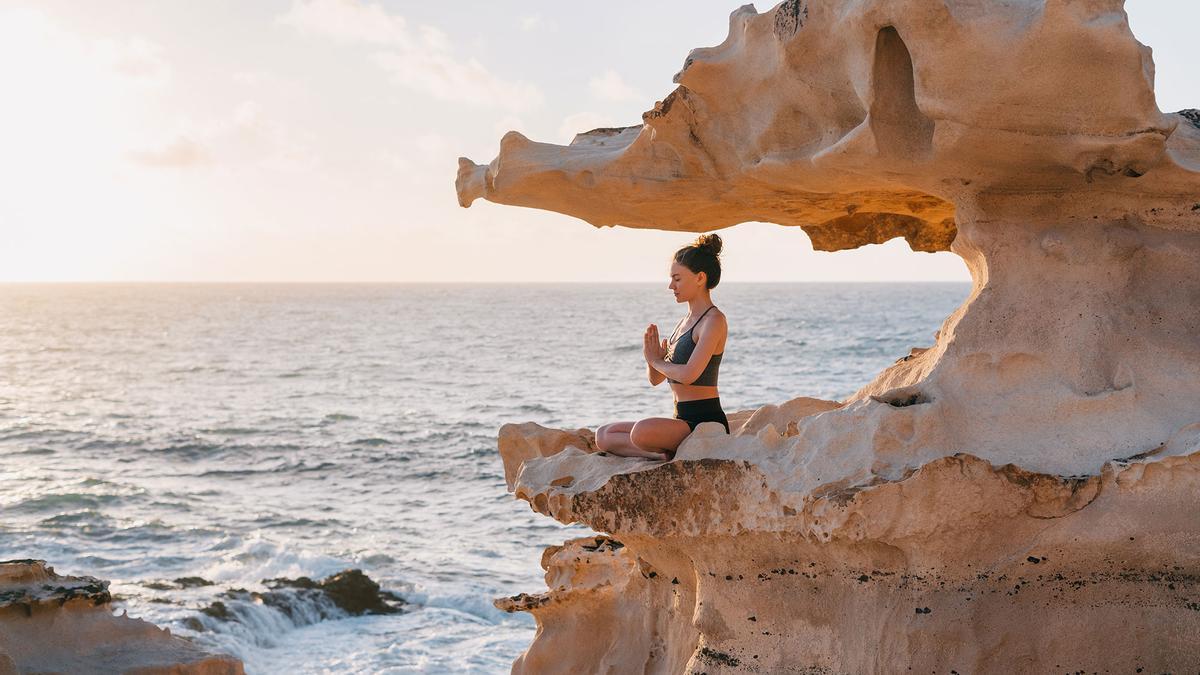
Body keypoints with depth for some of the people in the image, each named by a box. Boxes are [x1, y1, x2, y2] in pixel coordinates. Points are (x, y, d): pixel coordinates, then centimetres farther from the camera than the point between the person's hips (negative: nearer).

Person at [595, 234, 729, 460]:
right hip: (682, 420, 10)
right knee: (603, 436, 1)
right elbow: (655, 379, 21)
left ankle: (670, 454, -9)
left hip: (705, 423, -10)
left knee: (642, 431, -37)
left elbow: (688, 374, -23)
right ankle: (669, 454, -12)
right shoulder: (685, 323, 19)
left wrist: (657, 361, -3)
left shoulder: (714, 320, -10)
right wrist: (652, 358, -3)